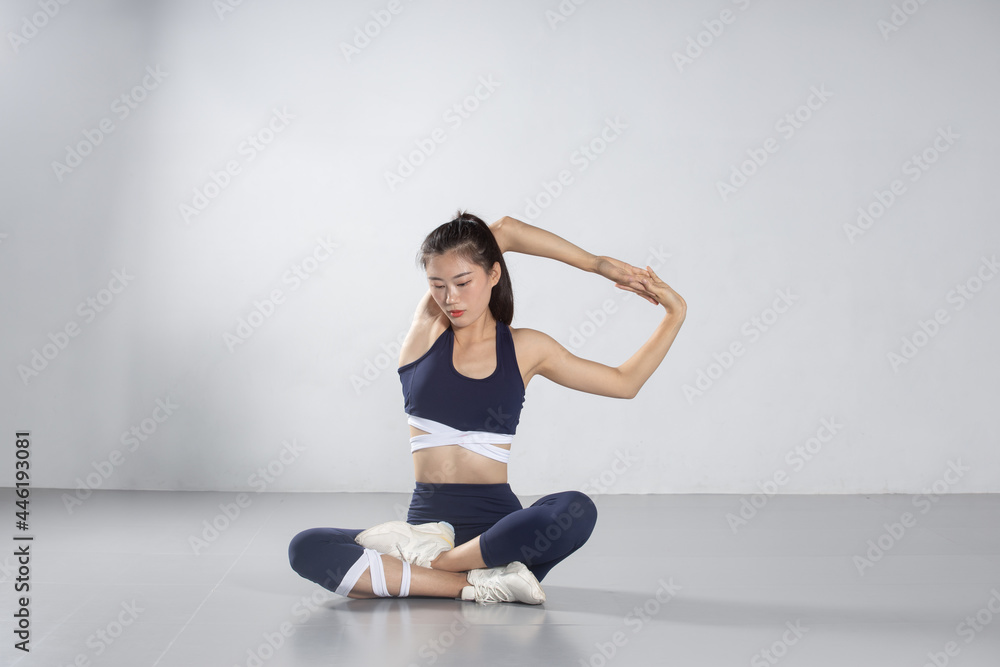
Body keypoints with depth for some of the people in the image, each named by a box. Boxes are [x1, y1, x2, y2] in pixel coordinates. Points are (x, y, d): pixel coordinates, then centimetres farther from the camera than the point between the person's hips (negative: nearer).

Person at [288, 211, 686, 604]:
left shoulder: (525, 349, 7)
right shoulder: (427, 327, 4)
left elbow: (624, 383, 18)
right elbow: (504, 229, 1)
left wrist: (675, 313, 14)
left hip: (495, 522, 0)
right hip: (427, 519, 0)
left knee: (577, 511, -34)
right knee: (306, 549, -24)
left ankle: (430, 562, -19)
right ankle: (476, 583, -27)